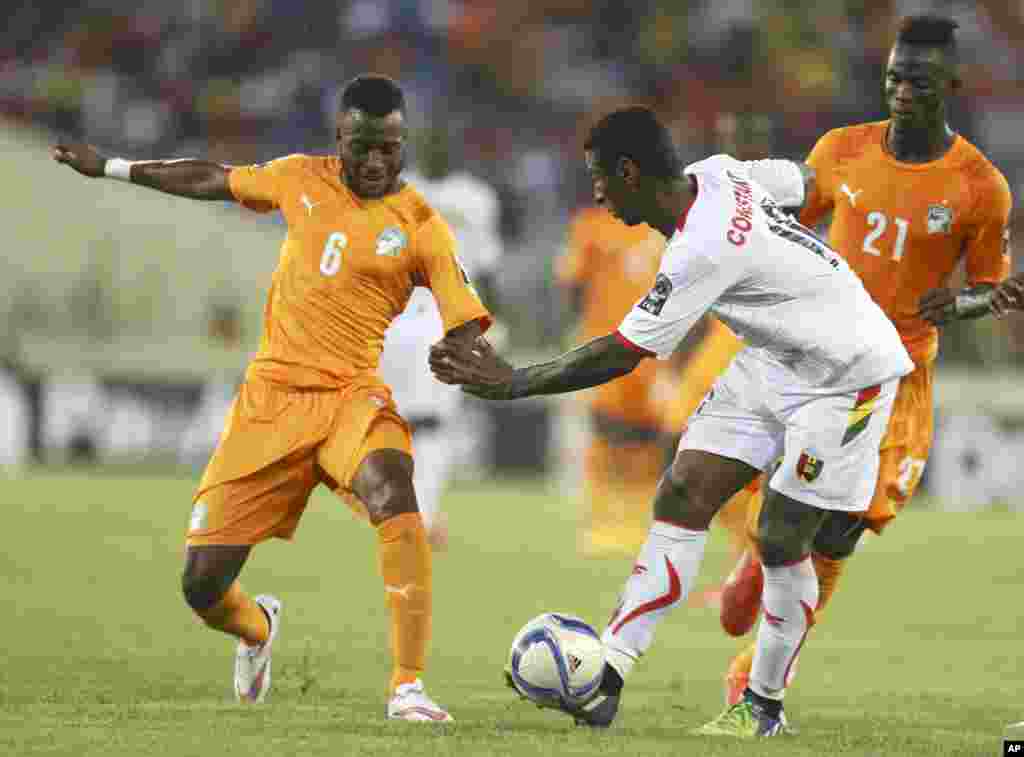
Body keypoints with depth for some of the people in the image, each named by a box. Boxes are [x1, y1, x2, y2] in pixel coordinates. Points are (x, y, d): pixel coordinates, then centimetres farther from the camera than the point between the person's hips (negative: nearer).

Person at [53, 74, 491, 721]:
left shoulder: (421, 227, -4)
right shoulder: (302, 178, 7)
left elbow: (467, 330, -7)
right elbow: (214, 181, 23)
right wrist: (111, 168, 30)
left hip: (353, 395, -3)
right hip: (273, 394, 3)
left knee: (394, 495, -38)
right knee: (202, 586, 0)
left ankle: (409, 686, -36)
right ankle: (257, 628, 39)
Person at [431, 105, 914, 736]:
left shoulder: (704, 250, -32)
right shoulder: (718, 173, -6)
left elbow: (621, 356, -28)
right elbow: (801, 181, 14)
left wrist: (513, 382, -23)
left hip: (846, 375, -9)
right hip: (776, 359, 9)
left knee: (781, 538, -8)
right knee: (681, 499, -3)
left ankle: (764, 706, 10)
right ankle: (607, 675, -9)